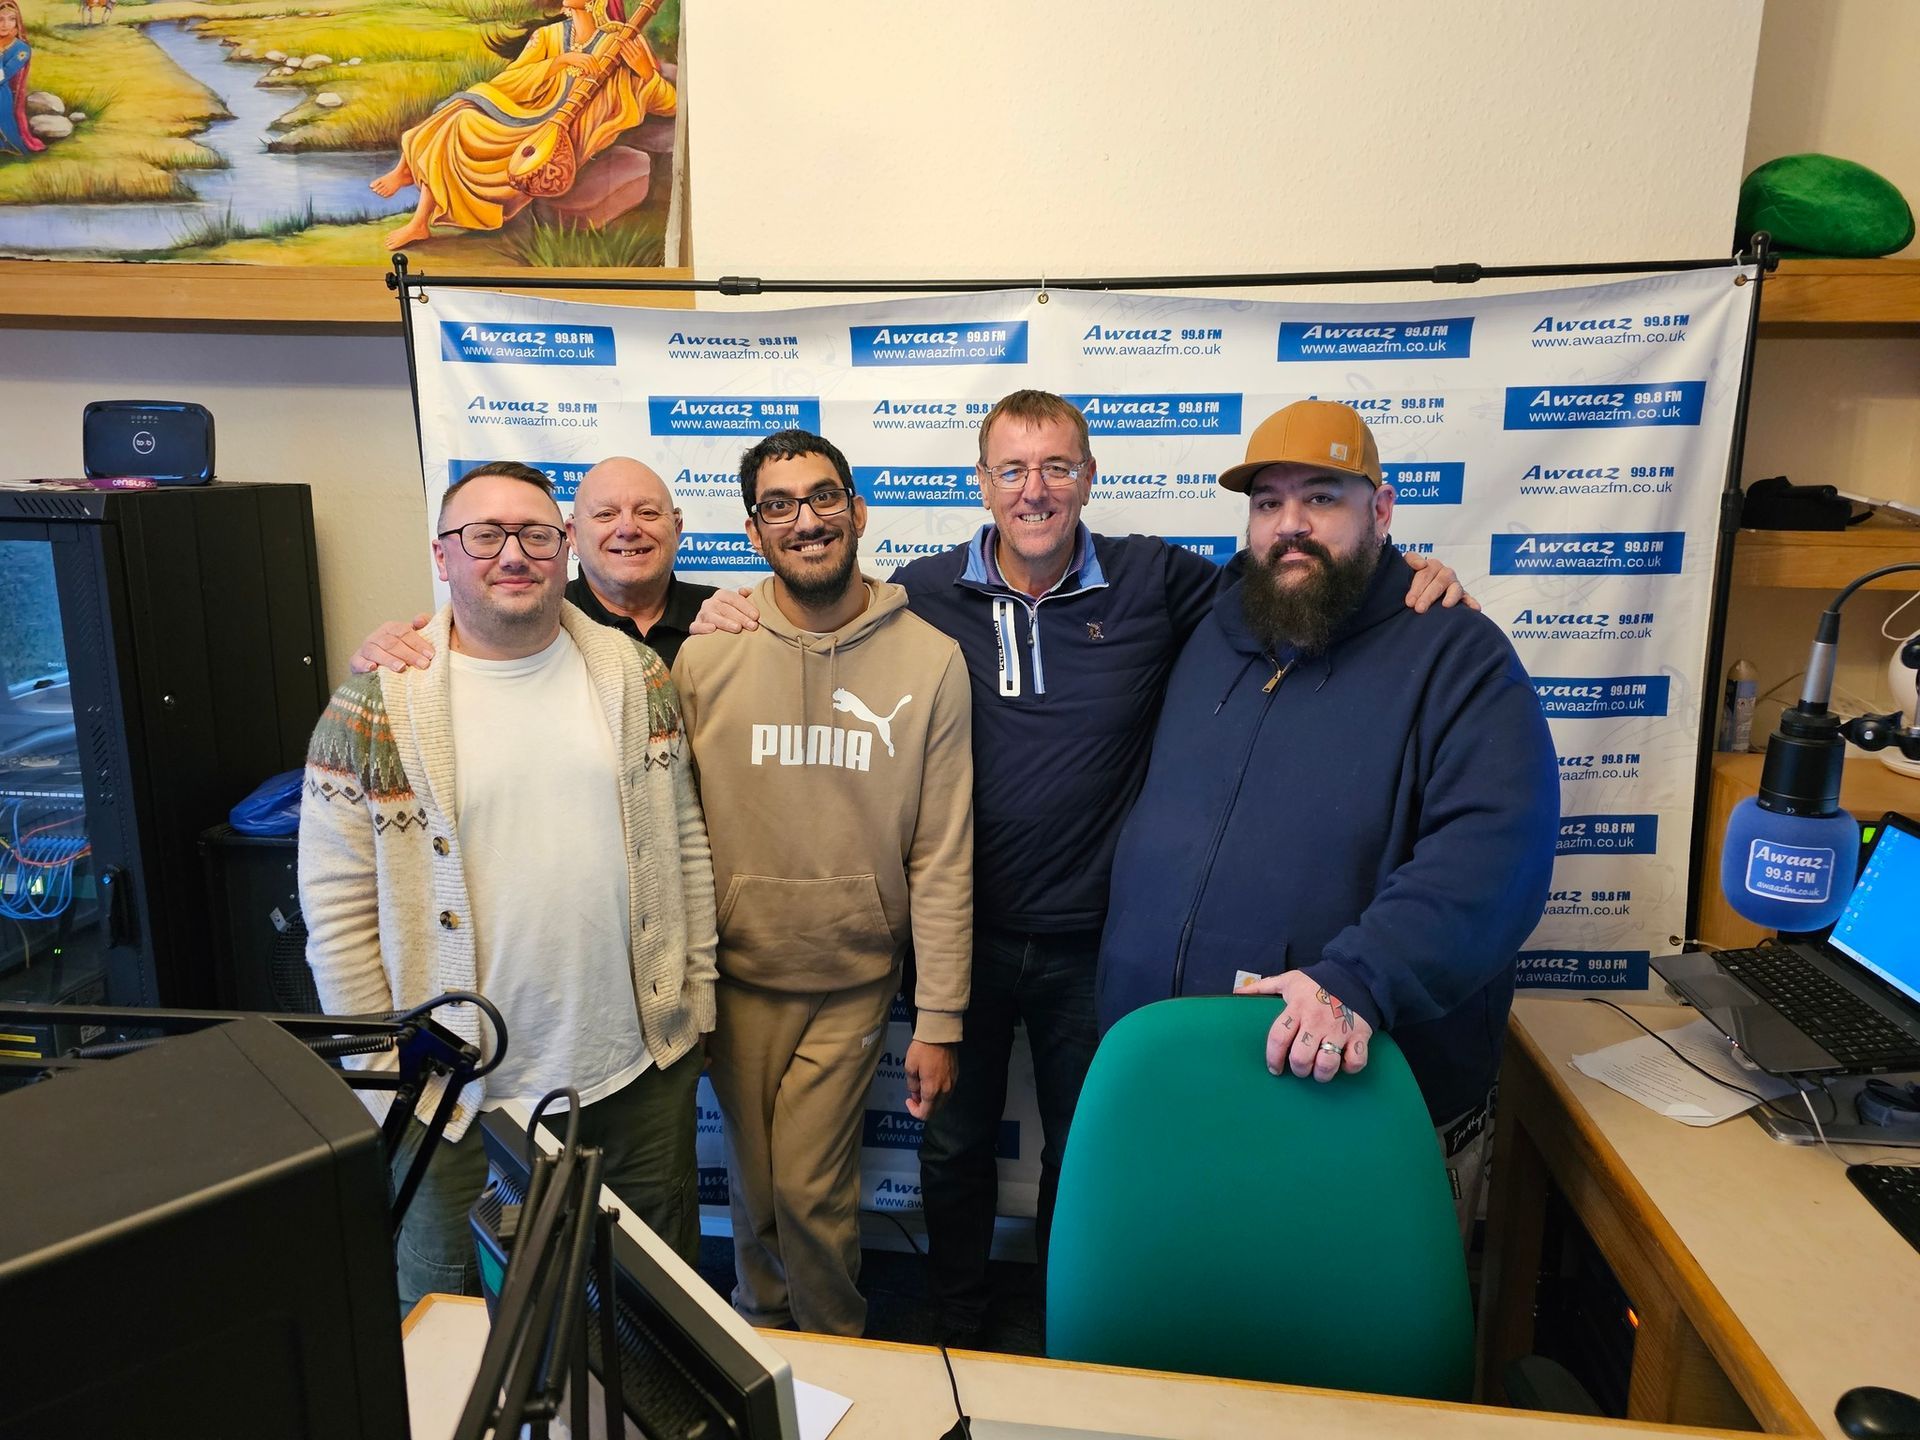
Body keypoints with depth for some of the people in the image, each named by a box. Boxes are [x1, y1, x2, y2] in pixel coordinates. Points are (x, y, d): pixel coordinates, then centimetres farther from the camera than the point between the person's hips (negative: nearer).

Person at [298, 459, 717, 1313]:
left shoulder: (635, 676, 0)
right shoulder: (377, 707, -9)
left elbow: (684, 841, 5)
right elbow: (338, 910, -6)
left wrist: (695, 997, 5)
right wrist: (382, 1080, -6)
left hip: (640, 1067, 3)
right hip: (461, 1093, -2)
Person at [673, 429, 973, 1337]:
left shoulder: (929, 661, -8)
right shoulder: (706, 655, -6)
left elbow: (943, 858, -6)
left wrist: (939, 1020, -6)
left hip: (854, 979, -1)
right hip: (735, 974, 2)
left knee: (811, 1190, 3)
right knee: (753, 1186, 17)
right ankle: (758, 1338, 47)